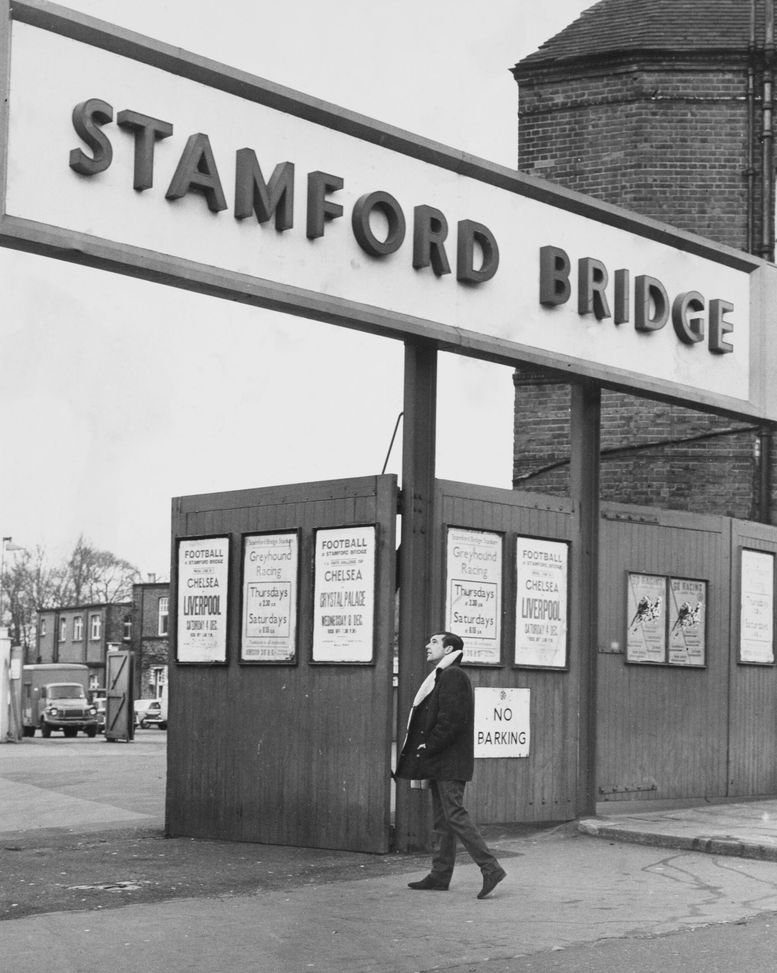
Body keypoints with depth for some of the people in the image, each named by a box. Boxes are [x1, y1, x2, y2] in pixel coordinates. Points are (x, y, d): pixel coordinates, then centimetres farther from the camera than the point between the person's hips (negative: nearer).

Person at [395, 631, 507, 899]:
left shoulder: (453, 676, -13)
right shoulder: (441, 677, 20)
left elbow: (452, 720, -22)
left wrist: (429, 747, -15)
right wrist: (425, 749, 11)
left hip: (450, 761, -10)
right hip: (441, 762, 10)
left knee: (455, 815, -13)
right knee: (442, 819, 12)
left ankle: (490, 868, -13)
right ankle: (440, 876, 16)